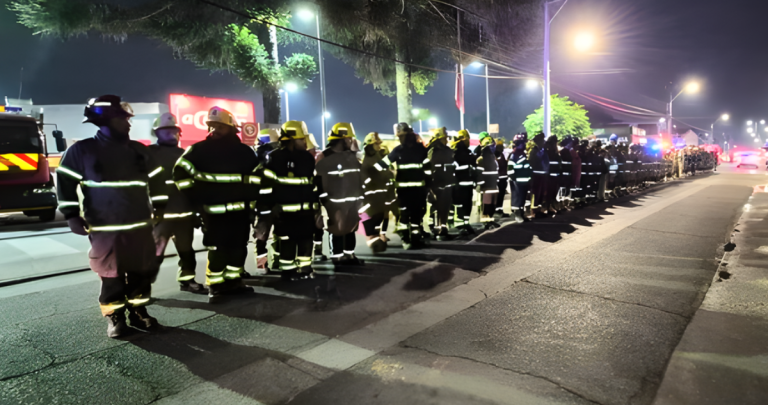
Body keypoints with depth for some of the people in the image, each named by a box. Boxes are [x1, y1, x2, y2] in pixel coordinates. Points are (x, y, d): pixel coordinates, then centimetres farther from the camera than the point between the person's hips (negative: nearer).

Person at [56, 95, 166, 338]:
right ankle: (114, 318, 20)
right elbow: (65, 182, 1)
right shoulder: (82, 150, -2)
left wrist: (159, 207, 15)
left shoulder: (139, 150, 10)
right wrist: (73, 216, -3)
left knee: (142, 272, 9)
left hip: (140, 226, 4)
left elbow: (155, 179, 18)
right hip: (105, 230, -4)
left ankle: (138, 311, 25)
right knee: (112, 277, 3)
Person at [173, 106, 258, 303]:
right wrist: (197, 198, -3)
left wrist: (250, 201, 7)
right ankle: (215, 286, 10)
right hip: (213, 210, -4)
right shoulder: (199, 150, -3)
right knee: (217, 249, -3)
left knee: (239, 247, 11)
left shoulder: (245, 152, 5)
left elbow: (256, 178, 13)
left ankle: (234, 281, 26)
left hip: (240, 209, 4)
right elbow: (180, 173, -1)